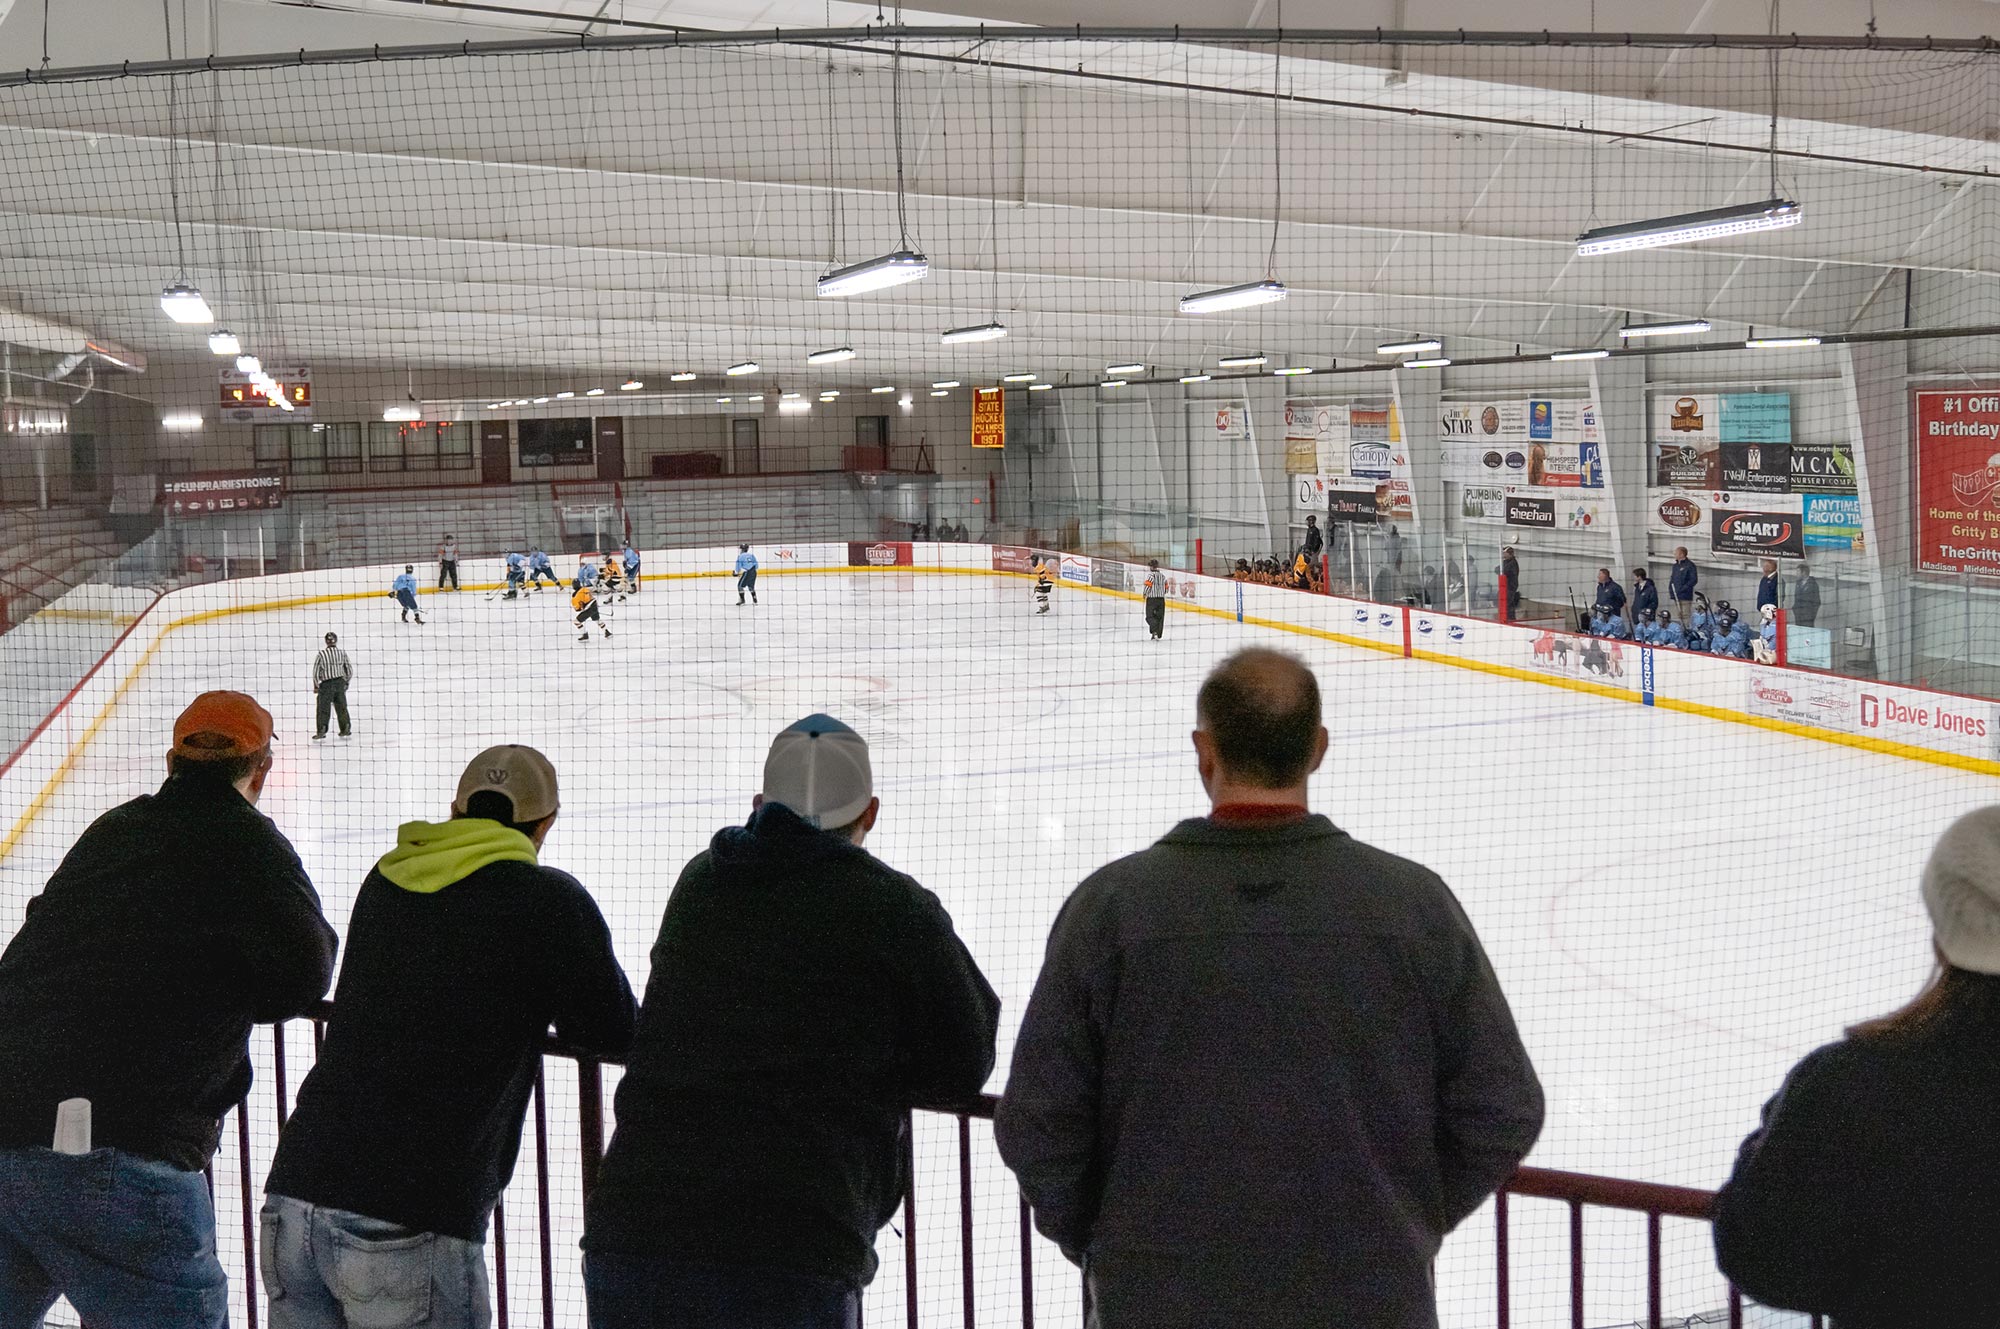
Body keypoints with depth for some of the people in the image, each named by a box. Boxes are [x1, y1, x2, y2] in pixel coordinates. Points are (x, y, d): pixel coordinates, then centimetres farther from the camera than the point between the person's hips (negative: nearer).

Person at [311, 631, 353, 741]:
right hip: (340, 684, 3)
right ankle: (346, 729, 19)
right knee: (341, 707, 15)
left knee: (323, 708, 4)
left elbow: (315, 672, -6)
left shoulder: (321, 655, -8)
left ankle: (321, 730, -1)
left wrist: (316, 686, 5)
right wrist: (346, 682, 20)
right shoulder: (342, 653, 0)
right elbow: (350, 670, 5)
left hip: (326, 685, -3)